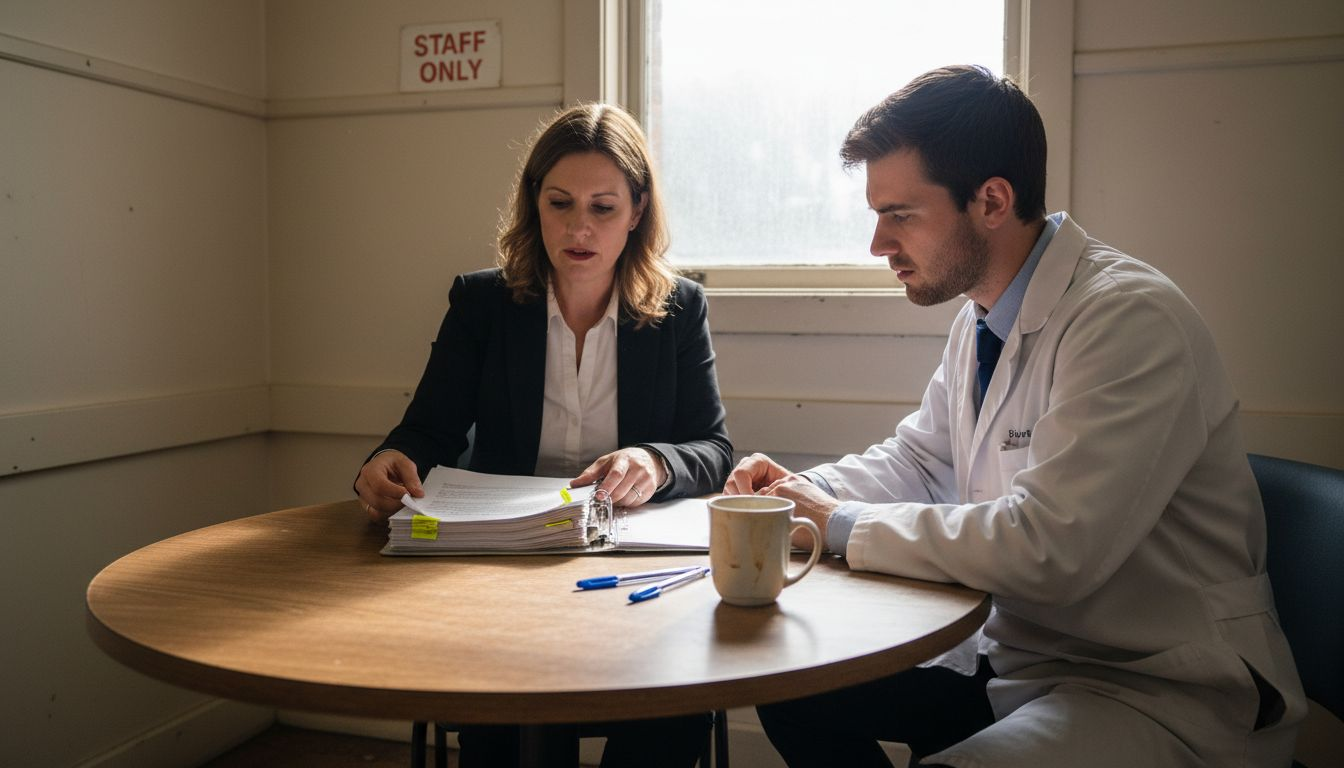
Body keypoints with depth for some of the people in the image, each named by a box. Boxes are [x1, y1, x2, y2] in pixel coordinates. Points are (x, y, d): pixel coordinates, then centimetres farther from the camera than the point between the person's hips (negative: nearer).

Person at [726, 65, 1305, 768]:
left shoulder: (1130, 319, -23)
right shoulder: (979, 321, 5)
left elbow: (1045, 550, -31)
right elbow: (918, 458, 18)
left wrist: (844, 525, -19)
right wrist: (803, 490, 0)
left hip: (1161, 691, -8)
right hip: (1018, 650, 8)